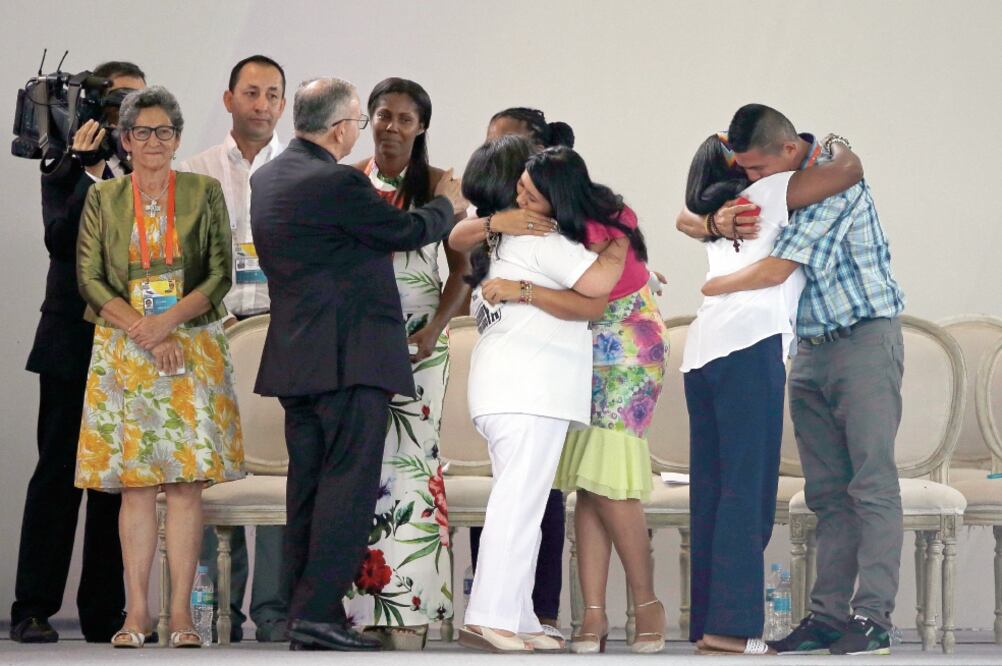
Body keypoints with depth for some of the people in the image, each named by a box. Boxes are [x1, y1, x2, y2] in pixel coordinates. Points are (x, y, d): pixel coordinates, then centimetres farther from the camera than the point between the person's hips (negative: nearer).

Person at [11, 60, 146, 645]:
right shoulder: (68, 172, 2)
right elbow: (61, 241, -14)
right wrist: (92, 172, -19)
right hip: (74, 344, -3)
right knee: (58, 475, -2)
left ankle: (106, 613, 7)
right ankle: (33, 610, 0)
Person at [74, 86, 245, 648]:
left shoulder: (204, 194, 7)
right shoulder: (103, 199, 8)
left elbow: (221, 275, 1)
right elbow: (90, 279, 2)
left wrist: (170, 320, -13)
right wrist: (143, 330, -10)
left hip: (192, 349, 0)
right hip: (124, 352, 1)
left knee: (187, 482, -5)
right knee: (135, 483, -3)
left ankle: (181, 612, -4)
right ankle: (137, 611, -1)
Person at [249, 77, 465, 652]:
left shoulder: (267, 179, 10)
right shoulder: (338, 183, -16)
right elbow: (410, 231, -6)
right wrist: (448, 205, 14)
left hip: (295, 358, 9)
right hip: (351, 358, -9)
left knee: (308, 486, 11)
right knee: (348, 484, -7)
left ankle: (300, 614, 13)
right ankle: (319, 614, -11)